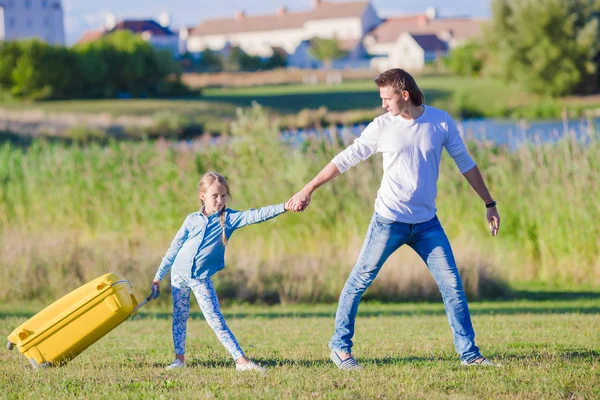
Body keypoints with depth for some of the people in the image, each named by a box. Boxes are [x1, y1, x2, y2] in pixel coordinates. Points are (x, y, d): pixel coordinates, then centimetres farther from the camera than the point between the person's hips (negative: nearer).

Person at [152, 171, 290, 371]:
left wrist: (284, 207, -34)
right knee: (179, 317, 7)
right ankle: (179, 359, 15)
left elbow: (254, 216, -19)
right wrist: (159, 275, 12)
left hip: (201, 278, -1)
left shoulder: (229, 218, -4)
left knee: (216, 320, -7)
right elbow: (174, 248, 8)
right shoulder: (192, 219, 0)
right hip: (179, 274, 1)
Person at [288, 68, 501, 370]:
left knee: (452, 285, -1)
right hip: (388, 220, -1)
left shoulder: (441, 122, -1)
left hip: (427, 223, 1)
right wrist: (308, 190, -1)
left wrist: (489, 204, 10)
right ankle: (340, 346, 14)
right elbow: (345, 159, 1)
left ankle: (469, 353, 6)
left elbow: (465, 163, 9)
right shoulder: (382, 126, -4)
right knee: (359, 281, 1)